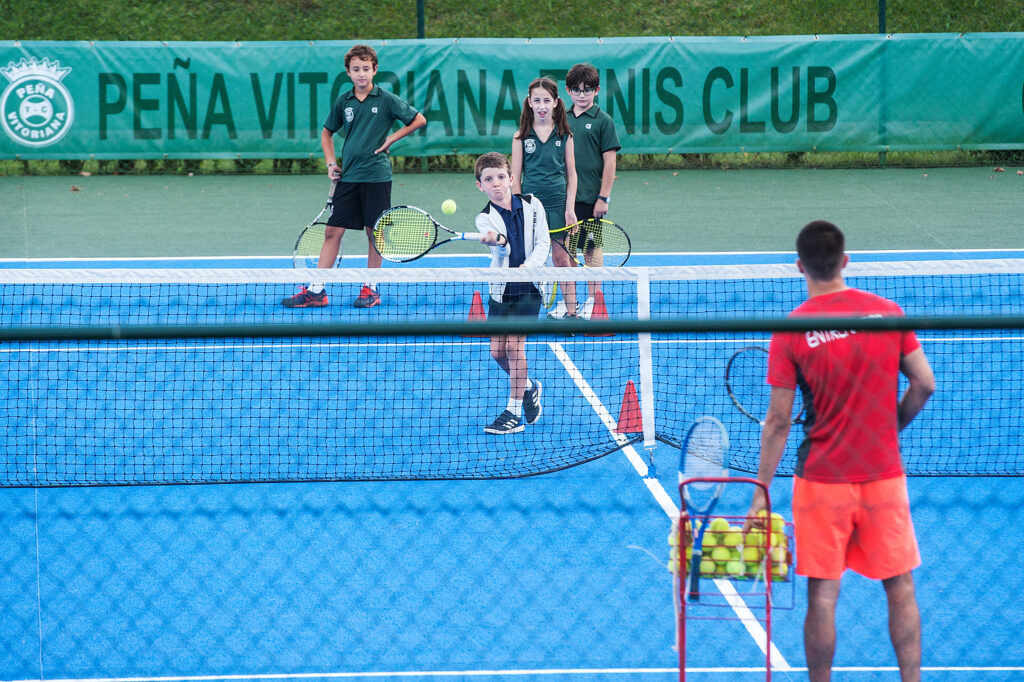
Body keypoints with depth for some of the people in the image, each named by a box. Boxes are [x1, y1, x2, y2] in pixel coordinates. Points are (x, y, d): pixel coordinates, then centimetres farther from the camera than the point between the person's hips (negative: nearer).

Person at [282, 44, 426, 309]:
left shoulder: (386, 100, -4)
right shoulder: (343, 101, 6)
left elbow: (419, 120, 4)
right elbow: (327, 132, 21)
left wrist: (391, 139, -3)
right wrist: (331, 163, 8)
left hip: (376, 175, -3)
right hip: (348, 176, 3)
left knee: (374, 232, 3)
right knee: (333, 231, 0)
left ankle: (370, 288, 14)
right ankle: (316, 291, 1)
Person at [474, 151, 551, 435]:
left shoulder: (532, 205, -2)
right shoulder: (485, 218, -6)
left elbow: (543, 243, 0)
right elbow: (502, 245, -26)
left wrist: (529, 265, -19)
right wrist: (496, 239, -51)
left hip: (528, 286, -2)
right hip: (500, 289, 2)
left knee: (514, 345, -11)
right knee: (497, 351, 2)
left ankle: (514, 412, -4)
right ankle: (527, 387, 31)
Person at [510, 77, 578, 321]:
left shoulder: (564, 135, 3)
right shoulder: (521, 137, 2)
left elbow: (571, 174, 6)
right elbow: (515, 177, 3)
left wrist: (570, 208, -1)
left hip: (557, 204, 0)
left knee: (561, 259, 4)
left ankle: (571, 312, 9)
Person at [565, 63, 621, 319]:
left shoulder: (603, 121, -5)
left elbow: (609, 162, -7)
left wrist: (603, 197, -12)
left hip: (590, 199, -5)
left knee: (591, 248, 2)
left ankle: (593, 302, 10)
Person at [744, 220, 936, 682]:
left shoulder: (791, 332, -10)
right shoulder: (889, 313, -2)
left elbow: (778, 421, -8)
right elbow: (925, 384, 0)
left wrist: (761, 491, -2)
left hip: (823, 480, -2)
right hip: (885, 474, 2)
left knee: (823, 594, 4)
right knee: (900, 587, 11)